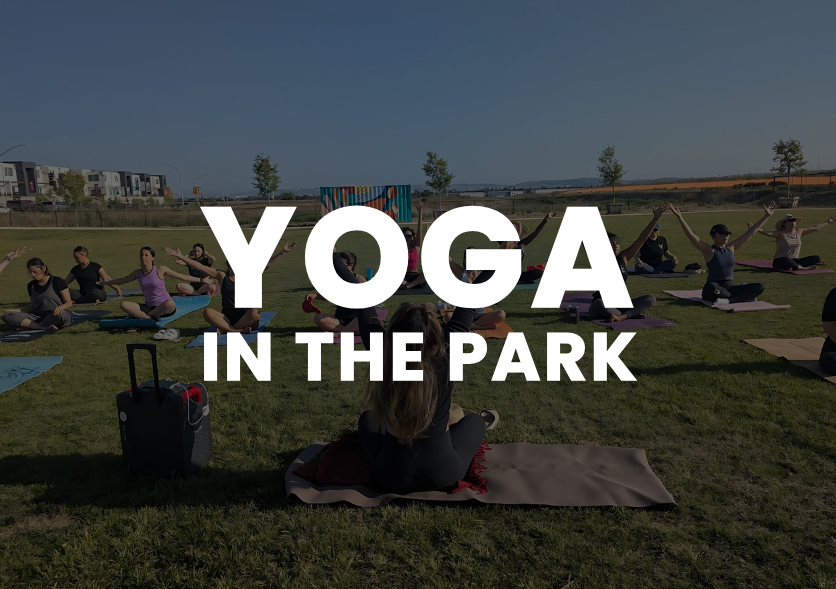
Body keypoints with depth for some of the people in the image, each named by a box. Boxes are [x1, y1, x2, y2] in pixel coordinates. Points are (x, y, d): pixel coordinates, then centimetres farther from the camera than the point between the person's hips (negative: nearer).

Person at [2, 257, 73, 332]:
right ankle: (45, 327, -28)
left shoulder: (57, 282, -3)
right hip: (39, 317, 5)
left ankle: (29, 326, -18)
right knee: (7, 316, -14)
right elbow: (33, 307, 21)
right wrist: (17, 310, 5)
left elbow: (69, 303, -5)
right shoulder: (31, 286, 13)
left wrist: (61, 307, -27)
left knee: (60, 314, -42)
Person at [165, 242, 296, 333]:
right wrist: (180, 257, -2)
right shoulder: (221, 276, 7)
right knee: (207, 312, -25)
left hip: (245, 317, -1)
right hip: (227, 317, 1)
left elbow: (267, 265, -5)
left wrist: (282, 253, -14)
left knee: (255, 312, -35)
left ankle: (226, 330, -19)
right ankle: (239, 330, -29)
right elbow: (199, 267, 3)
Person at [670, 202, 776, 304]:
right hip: (714, 289, -6)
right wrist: (680, 218, -27)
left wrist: (767, 216, 21)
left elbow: (751, 231, 18)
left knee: (759, 287, -16)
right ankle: (743, 297, -25)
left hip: (729, 287, 6)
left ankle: (729, 299, -29)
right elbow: (691, 235, -16)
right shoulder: (708, 250, -4)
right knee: (711, 288, -43)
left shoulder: (731, 248, 12)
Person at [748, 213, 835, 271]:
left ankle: (793, 268, -27)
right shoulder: (780, 234, -9)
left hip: (794, 261, 6)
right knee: (786, 259, -42)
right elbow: (766, 232, -26)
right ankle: (804, 268, -18)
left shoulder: (799, 232, 10)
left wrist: (828, 222, 33)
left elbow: (815, 228, 24)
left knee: (816, 258, -10)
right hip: (779, 262, -6)